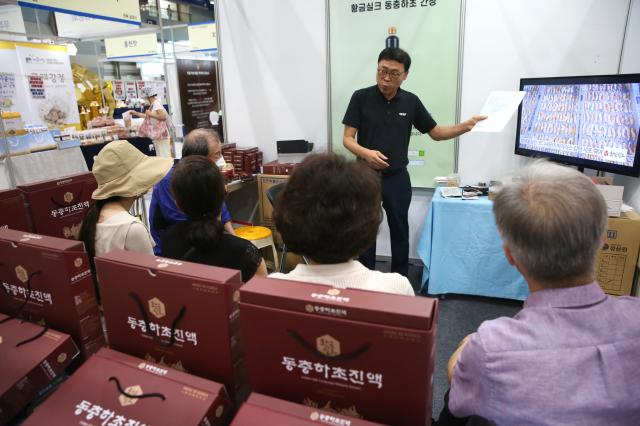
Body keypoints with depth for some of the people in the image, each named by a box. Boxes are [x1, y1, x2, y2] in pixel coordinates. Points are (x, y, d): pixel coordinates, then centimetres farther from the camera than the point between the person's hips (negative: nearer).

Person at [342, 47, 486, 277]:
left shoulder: (411, 102, 1)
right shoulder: (361, 97, -6)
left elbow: (436, 132, 9)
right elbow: (347, 139, -8)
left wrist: (465, 126, -7)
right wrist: (366, 153, -28)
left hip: (397, 178, 2)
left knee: (400, 233, 12)